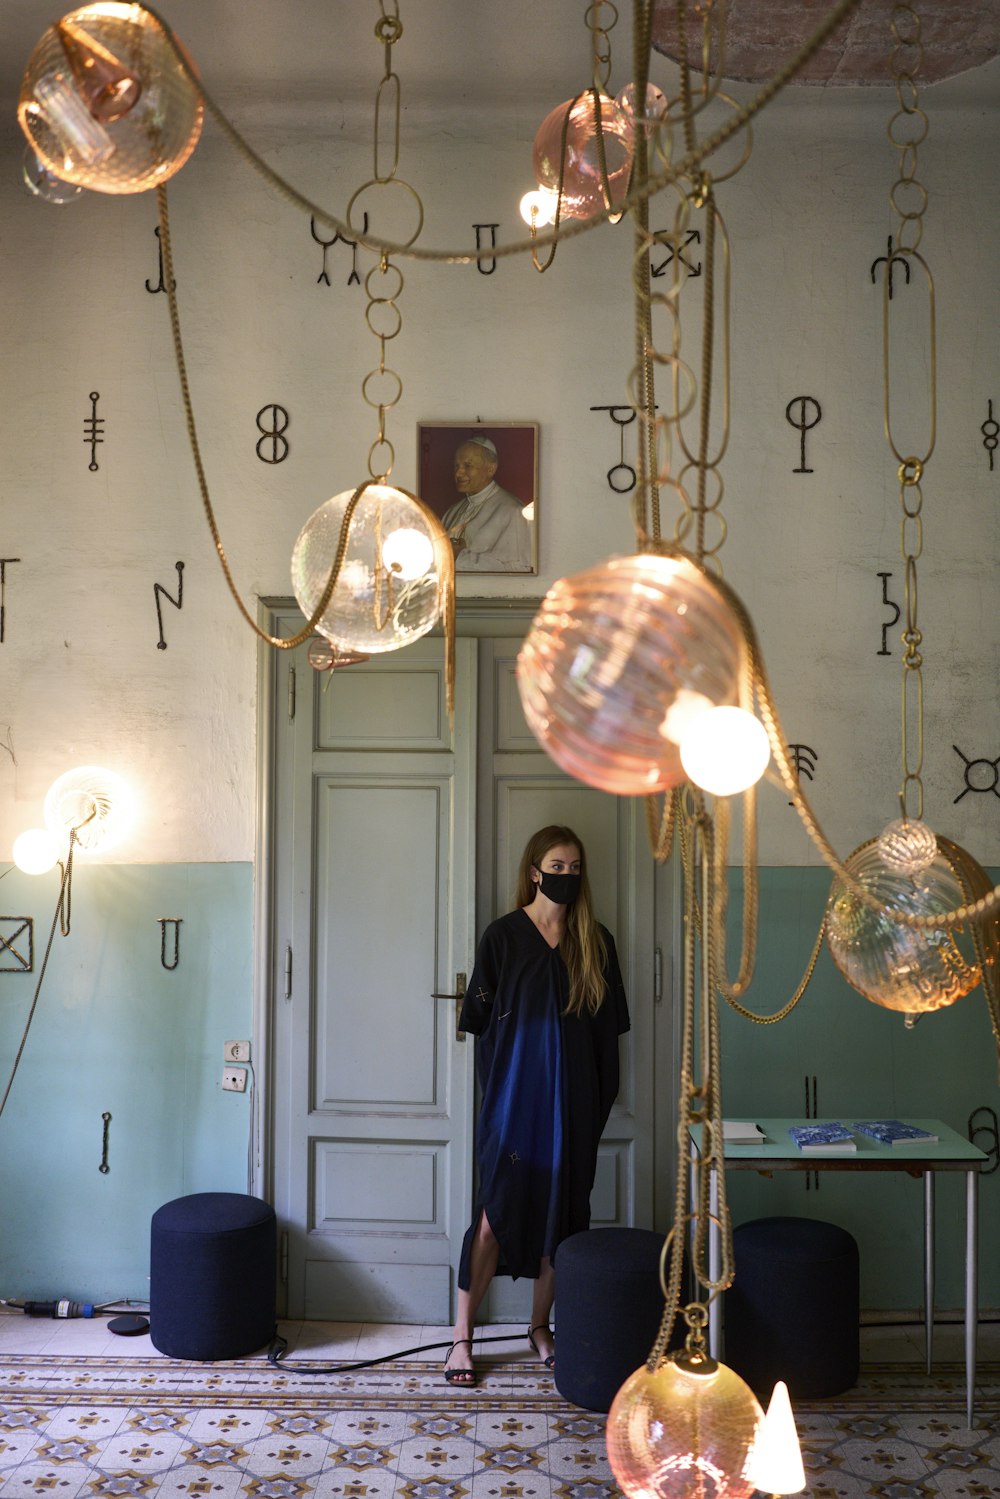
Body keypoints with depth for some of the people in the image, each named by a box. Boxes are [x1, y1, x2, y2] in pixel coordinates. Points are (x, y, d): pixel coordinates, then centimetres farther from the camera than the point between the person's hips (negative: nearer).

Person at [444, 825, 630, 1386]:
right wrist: (497, 1091, -5)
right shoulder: (504, 935, -2)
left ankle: (541, 1326, 25)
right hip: (515, 1094, -3)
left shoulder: (595, 941, 6)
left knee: (561, 1210, 9)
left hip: (573, 1101, 3)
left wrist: (603, 1099, 5)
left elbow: (608, 1026, 9)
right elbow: (482, 1021, -1)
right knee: (498, 1210, -5)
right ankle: (462, 1336, 5)